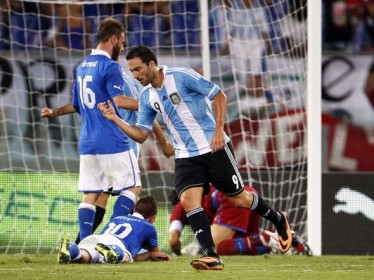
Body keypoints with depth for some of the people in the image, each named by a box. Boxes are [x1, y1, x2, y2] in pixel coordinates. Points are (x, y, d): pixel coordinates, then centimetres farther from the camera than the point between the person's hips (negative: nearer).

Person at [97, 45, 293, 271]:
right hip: (186, 157, 5)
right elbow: (141, 134, 8)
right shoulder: (147, 97, 5)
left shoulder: (181, 76, -14)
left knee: (238, 198, 3)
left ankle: (279, 220, 32)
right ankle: (212, 257, -19)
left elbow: (219, 96, -11)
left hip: (214, 148, -5)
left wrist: (219, 131, -18)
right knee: (188, 200, -18)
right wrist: (115, 119, -5)